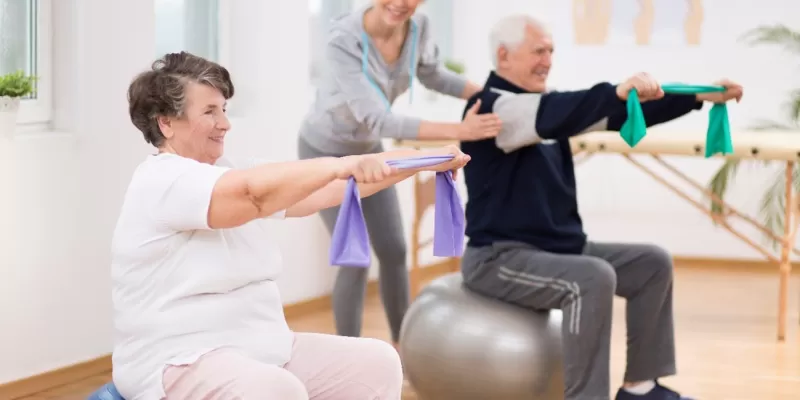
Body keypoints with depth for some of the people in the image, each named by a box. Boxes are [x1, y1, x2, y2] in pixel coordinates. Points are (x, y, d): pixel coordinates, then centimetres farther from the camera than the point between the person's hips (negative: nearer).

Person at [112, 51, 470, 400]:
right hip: (180, 367, -9)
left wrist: (426, 161, 3)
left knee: (377, 363, -2)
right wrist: (345, 164, -35)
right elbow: (256, 194, -29)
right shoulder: (163, 181, -13)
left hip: (263, 351, 9)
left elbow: (329, 189, 8)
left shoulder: (231, 175, 13)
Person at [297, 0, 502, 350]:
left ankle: (402, 345, 30)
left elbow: (432, 75, 2)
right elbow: (379, 120, -42)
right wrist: (457, 131, -51)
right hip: (326, 151, -6)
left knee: (394, 250, 9)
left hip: (367, 149, 6)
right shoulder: (343, 41, -38)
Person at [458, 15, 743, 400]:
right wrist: (618, 91, -47)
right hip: (500, 256, -9)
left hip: (559, 248, 9)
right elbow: (550, 119, -34)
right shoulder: (490, 108, -14)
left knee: (653, 263, 4)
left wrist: (700, 96, 1)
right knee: (593, 278, -32)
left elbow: (620, 116, 8)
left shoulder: (548, 104, 12)